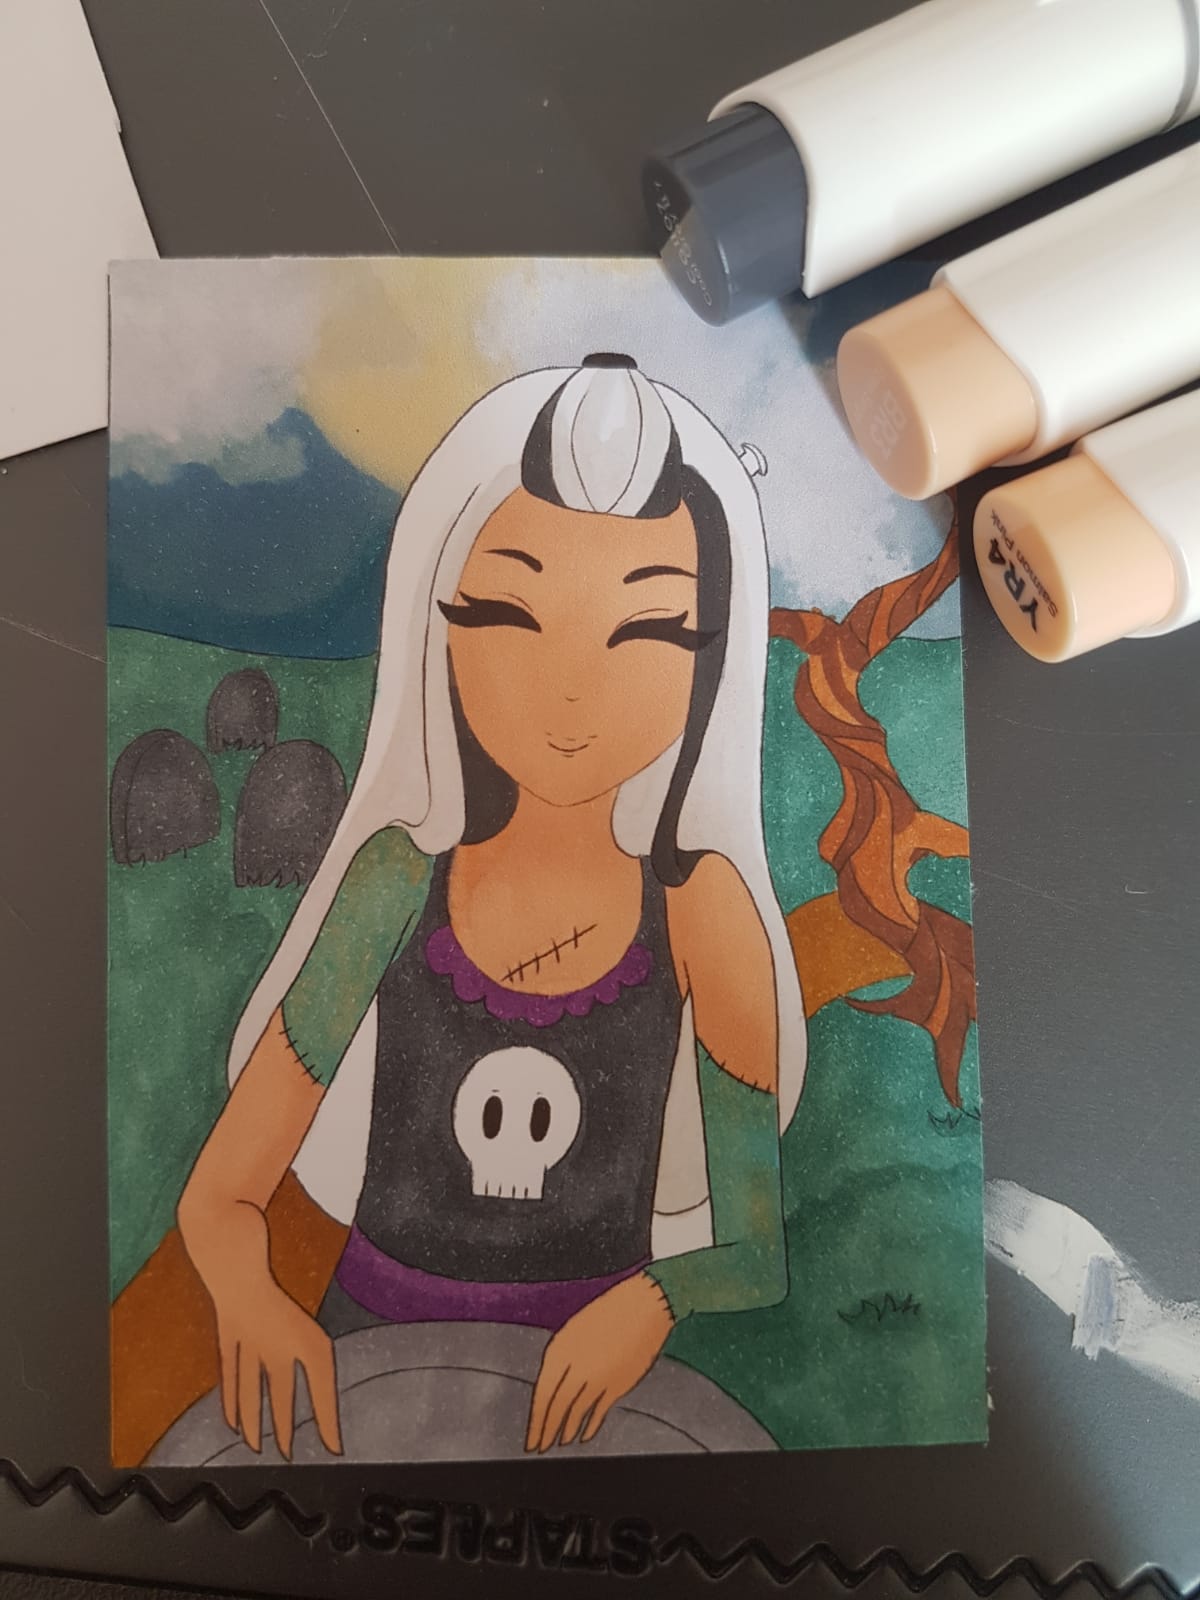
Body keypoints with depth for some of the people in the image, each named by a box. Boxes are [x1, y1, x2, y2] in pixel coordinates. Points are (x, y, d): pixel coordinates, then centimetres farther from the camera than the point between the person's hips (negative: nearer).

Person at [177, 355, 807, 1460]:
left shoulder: (696, 907, -9)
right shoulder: (397, 880, -6)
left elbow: (768, 1240, -6)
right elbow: (219, 1195, -3)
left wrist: (653, 1302, -25)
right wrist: (250, 1296, -22)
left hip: (588, 1372, 0)